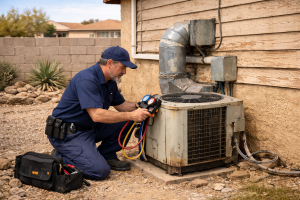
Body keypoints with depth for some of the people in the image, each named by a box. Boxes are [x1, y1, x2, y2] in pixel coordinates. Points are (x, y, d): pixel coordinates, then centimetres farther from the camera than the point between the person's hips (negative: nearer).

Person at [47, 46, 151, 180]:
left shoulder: (110, 81, 6)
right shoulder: (87, 80, -25)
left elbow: (120, 105, 15)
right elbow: (97, 115, -33)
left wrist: (137, 107, -6)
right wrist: (131, 115, -29)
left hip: (89, 128, 9)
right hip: (67, 134, -9)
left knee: (126, 122, -1)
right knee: (100, 171, -20)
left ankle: (107, 155, 11)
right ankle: (60, 159, 0)